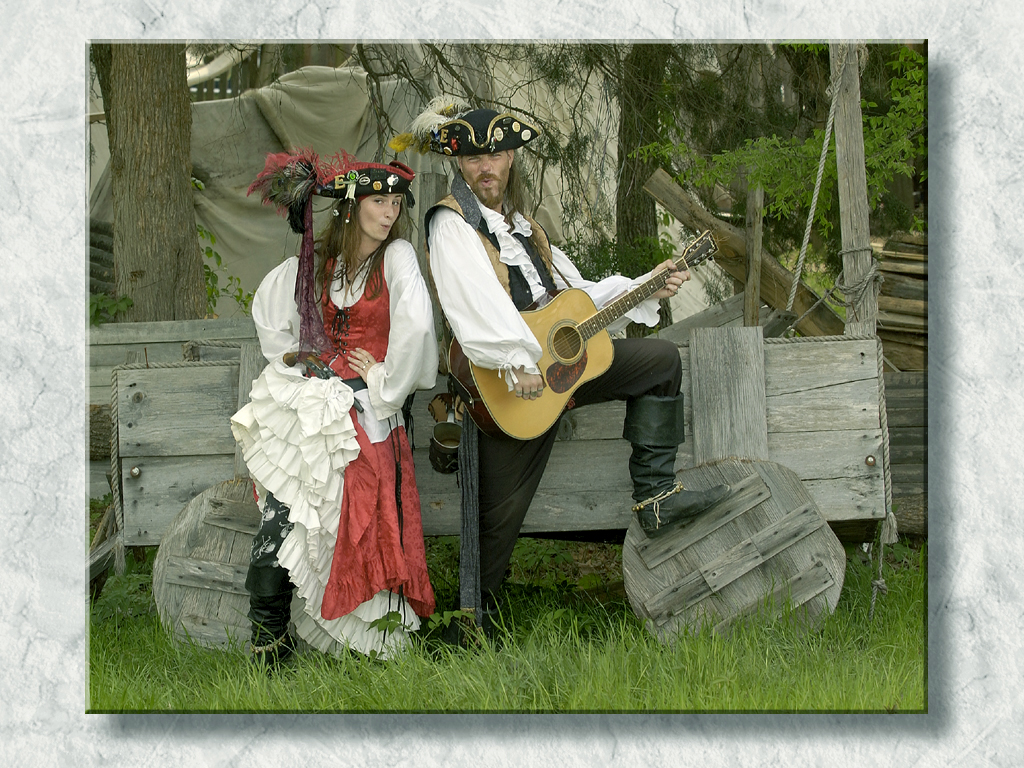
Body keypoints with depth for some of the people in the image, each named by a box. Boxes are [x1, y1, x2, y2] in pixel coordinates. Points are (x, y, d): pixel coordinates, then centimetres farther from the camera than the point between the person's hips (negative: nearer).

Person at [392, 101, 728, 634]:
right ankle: (477, 615, 14)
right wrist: (516, 362, -36)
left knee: (661, 359, 3)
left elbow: (576, 294, 22)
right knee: (502, 511, -4)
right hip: (506, 384, -8)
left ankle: (655, 496, -3)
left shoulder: (521, 224, 19)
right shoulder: (450, 224, -8)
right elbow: (478, 306, -25)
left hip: (560, 357, 8)